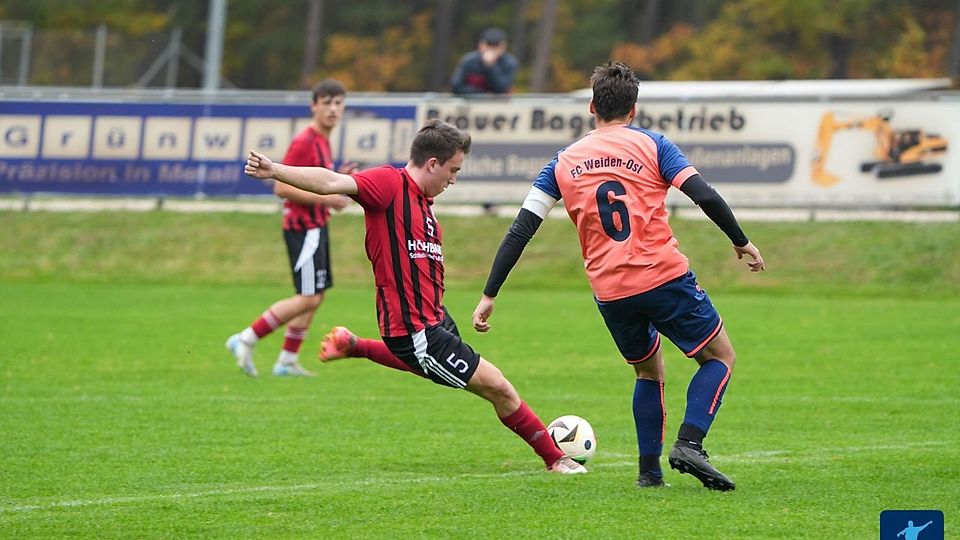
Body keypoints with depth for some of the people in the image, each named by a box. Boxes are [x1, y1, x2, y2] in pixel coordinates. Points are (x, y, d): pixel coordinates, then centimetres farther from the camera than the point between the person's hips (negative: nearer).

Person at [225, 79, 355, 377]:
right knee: (308, 298, -12)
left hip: (316, 227, 10)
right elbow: (282, 187, -22)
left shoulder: (322, 141, 14)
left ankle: (287, 360, 18)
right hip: (303, 227, -10)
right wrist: (325, 198, -22)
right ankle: (246, 340, -8)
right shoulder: (304, 142, -17)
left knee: (315, 297, 13)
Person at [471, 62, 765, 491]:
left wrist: (489, 295, 8)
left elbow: (520, 231, 6)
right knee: (719, 357, 12)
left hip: (610, 292, 4)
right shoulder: (651, 145, 2)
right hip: (665, 278, -3)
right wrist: (741, 242, 6)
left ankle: (649, 470, 16)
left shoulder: (564, 163, 10)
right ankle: (689, 443, -10)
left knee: (649, 371, 26)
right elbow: (705, 196, -8)